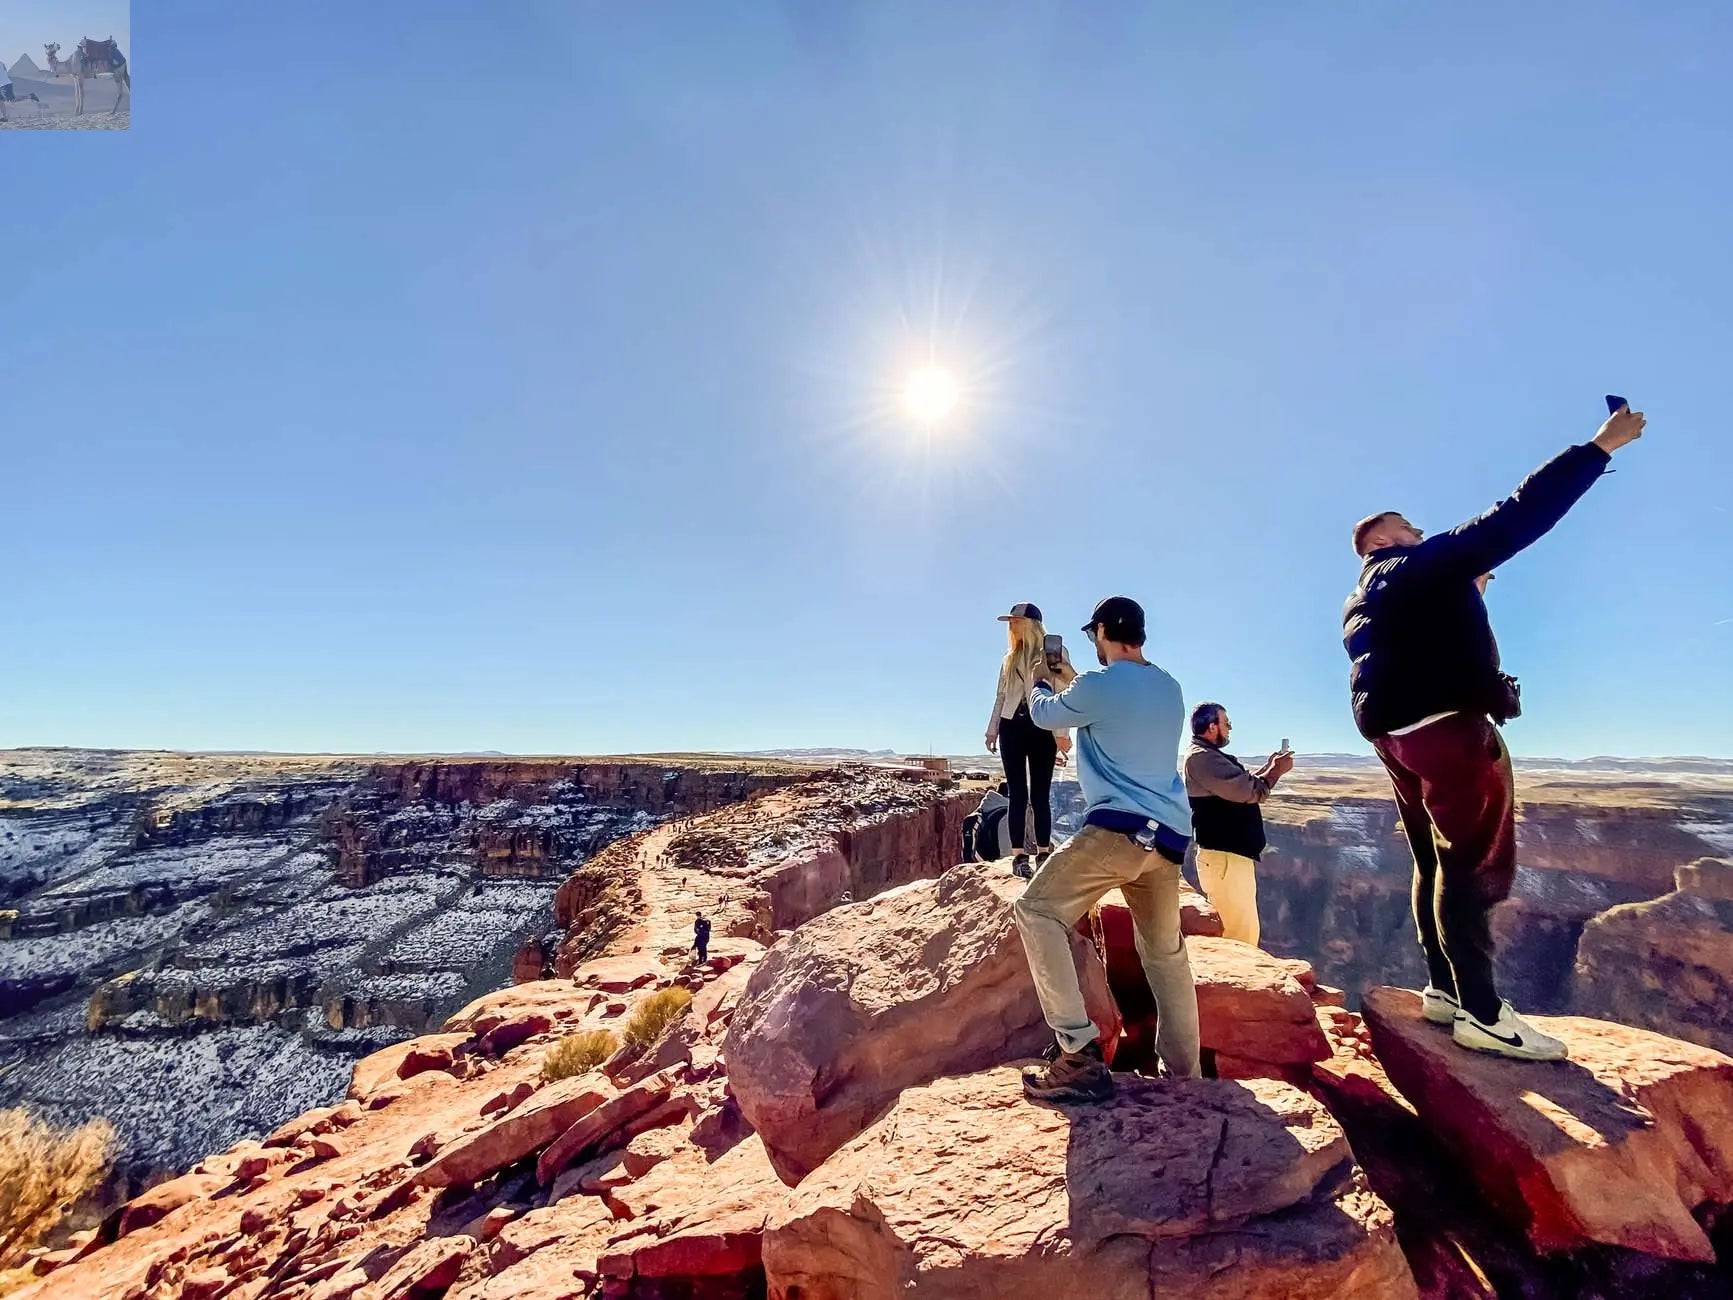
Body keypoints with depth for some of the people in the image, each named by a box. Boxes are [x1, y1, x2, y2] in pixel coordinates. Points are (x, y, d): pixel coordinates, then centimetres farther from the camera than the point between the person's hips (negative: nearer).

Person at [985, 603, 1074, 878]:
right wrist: (992, 730, 12)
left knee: (1040, 795, 1)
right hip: (1012, 728, 4)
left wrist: (1062, 734, -16)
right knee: (1017, 794, 1)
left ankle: (1043, 853, 11)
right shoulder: (1010, 658, 16)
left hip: (1042, 730, -4)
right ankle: (1020, 856, 4)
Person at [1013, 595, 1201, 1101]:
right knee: (1165, 952, 20)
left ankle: (1080, 1054, -14)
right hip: (1168, 836, 8)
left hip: (1118, 828, -8)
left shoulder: (1100, 683, -6)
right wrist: (1067, 680, 44)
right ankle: (1185, 1074, 25)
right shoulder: (1170, 688, 17)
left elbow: (1044, 715, 10)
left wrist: (1039, 683, 32)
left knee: (1037, 911, -6)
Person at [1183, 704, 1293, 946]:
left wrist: (1268, 767, 17)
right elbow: (1247, 791, -22)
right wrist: (1276, 771, -7)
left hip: (1232, 854, 11)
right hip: (1224, 857, -11)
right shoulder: (1201, 757, -18)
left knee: (1240, 931, 19)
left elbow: (1238, 785, 27)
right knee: (1242, 936, -8)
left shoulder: (1209, 756, 17)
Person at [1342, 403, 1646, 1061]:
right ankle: (1482, 1014, -7)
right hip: (1446, 726, -9)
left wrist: (1466, 590, 33)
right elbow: (1513, 519, -9)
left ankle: (1443, 989, 17)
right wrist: (1601, 445, -3)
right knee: (1473, 865, -9)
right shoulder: (1422, 565, -4)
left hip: (1396, 732, 9)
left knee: (1438, 864, 12)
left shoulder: (1361, 602, 21)